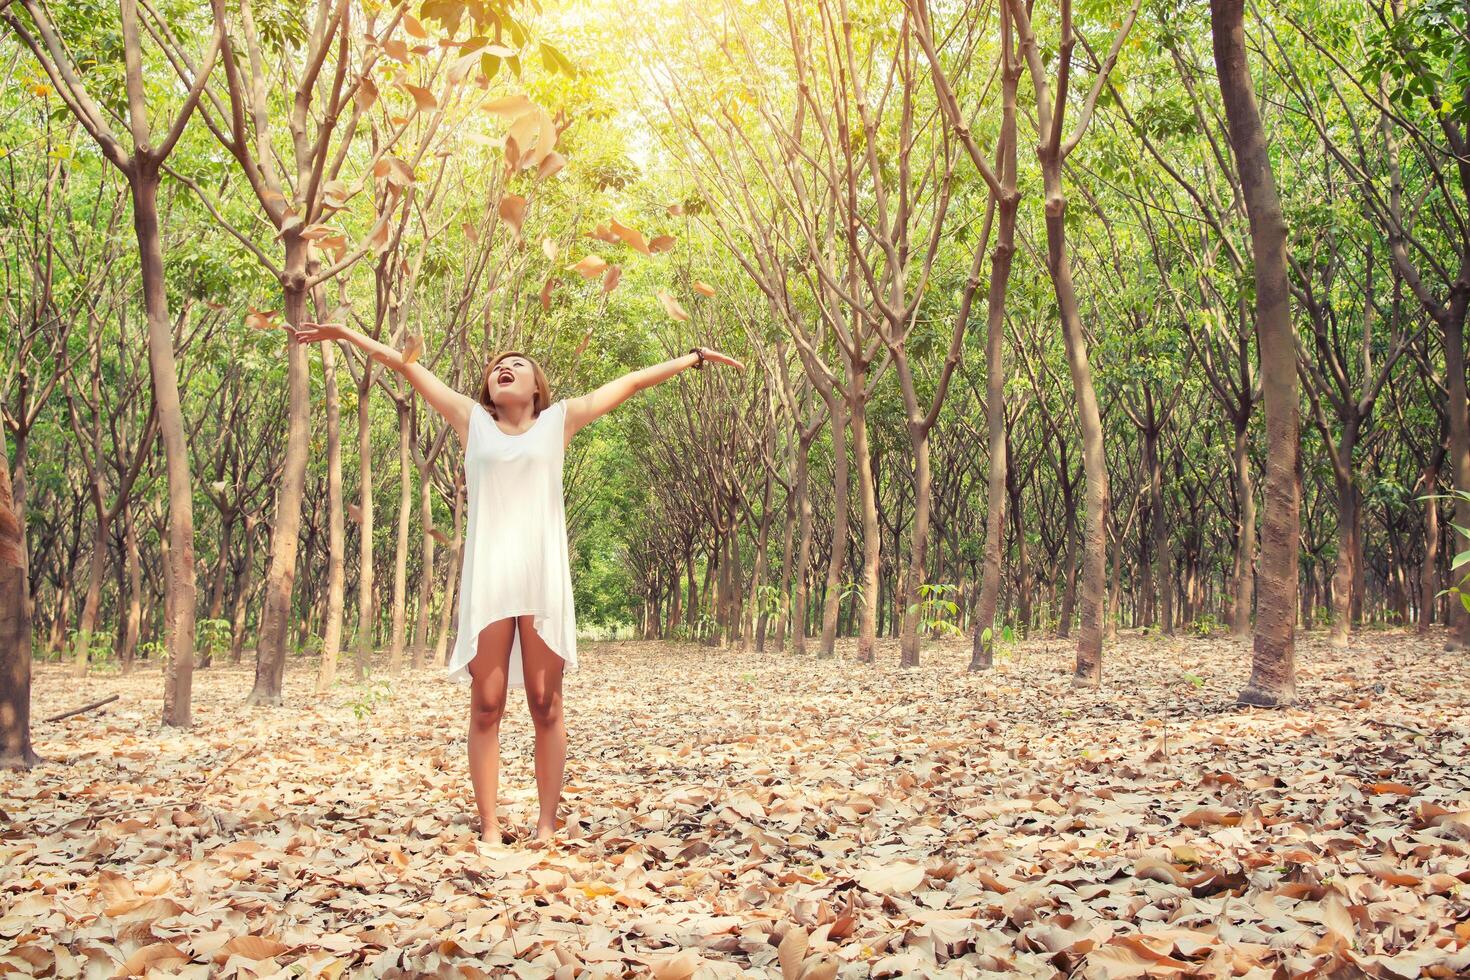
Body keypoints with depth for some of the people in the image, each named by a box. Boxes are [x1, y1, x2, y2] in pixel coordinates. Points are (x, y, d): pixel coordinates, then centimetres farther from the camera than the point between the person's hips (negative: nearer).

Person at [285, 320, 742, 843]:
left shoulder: (559, 420, 13)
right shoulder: (472, 419, 15)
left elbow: (633, 381, 17)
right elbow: (405, 365, 18)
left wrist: (695, 357, 20)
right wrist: (345, 333, 20)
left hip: (544, 577, 0)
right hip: (487, 578, 1)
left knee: (545, 706, 1)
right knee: (486, 707, -1)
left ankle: (546, 824, 6)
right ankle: (489, 827, 3)